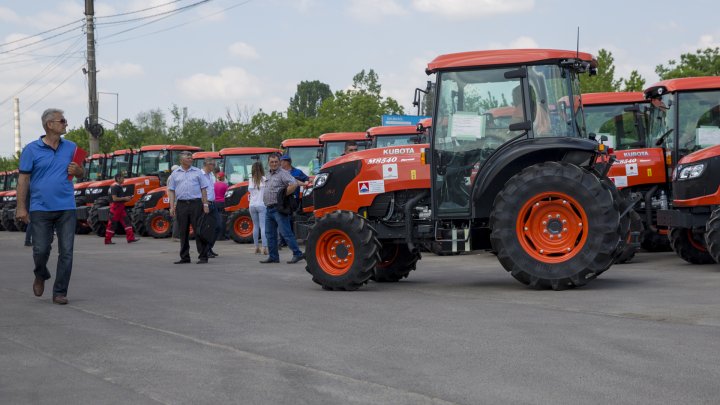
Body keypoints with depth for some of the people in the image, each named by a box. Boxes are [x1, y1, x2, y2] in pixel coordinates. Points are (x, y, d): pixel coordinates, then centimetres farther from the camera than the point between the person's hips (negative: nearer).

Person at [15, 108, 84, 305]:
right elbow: (23, 179, 0)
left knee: (66, 252, -2)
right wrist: (21, 207, -5)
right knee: (41, 250, 1)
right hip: (41, 208, -2)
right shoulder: (32, 150, 0)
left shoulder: (71, 148, 9)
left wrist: (77, 170, -6)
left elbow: (80, 173, 19)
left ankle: (60, 292, 6)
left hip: (66, 208, 2)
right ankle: (41, 276, 33)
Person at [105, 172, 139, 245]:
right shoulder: (114, 187, -15)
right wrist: (124, 198, -17)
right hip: (115, 207, -9)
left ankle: (130, 238, 1)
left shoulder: (120, 187, 14)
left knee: (126, 222, 3)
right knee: (112, 224, -2)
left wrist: (127, 198, 9)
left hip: (121, 207, 9)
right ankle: (107, 240, 5)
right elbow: (115, 198, -23)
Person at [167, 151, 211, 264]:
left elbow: (203, 189, 7)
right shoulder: (175, 174, 11)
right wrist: (172, 207, 0)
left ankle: (203, 256, -2)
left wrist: (205, 204, -2)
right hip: (181, 204, 2)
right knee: (183, 232, 5)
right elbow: (171, 191, 9)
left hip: (196, 204, -2)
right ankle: (184, 257, 13)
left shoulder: (198, 172, 8)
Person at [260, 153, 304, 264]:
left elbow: (294, 185, -26)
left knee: (286, 233, -10)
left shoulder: (283, 173, -12)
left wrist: (283, 195, -18)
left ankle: (297, 254, -6)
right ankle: (273, 257, 18)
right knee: (270, 234, 11)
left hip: (279, 209, -9)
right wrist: (267, 203, 14)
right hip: (269, 208, 9)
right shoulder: (269, 175, 17)